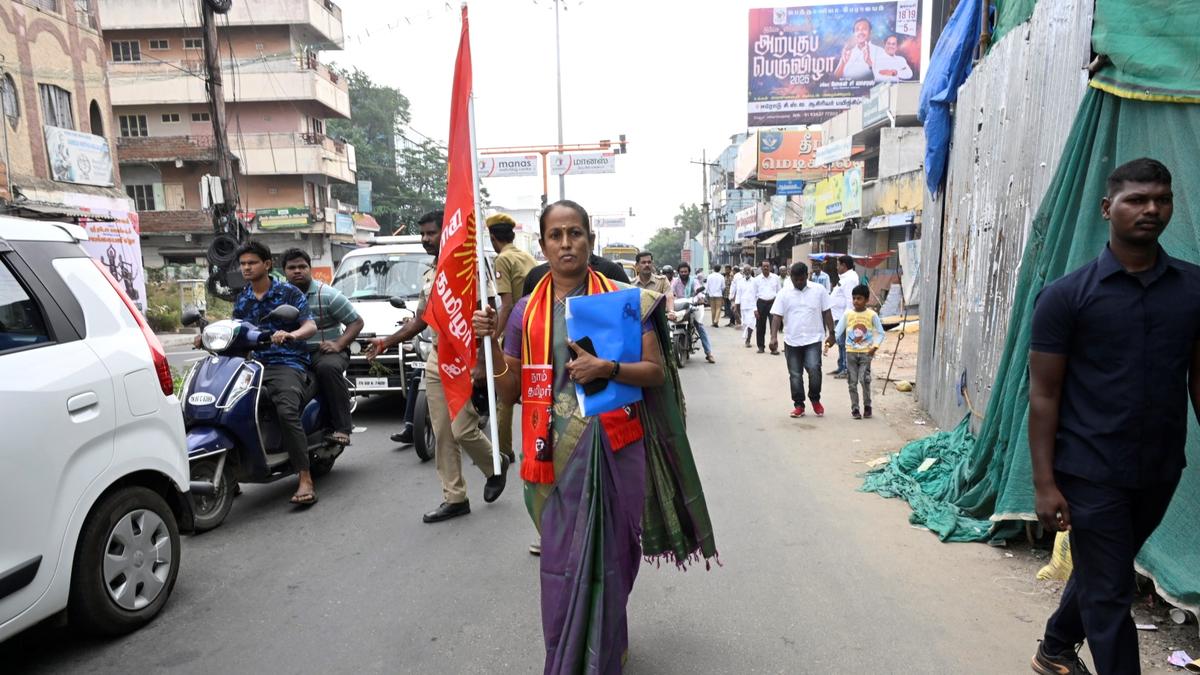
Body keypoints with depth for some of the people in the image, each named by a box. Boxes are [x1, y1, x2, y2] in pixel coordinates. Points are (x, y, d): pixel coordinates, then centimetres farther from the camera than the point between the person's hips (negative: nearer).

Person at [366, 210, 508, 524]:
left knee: (462, 430, -7)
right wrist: (388, 341, 17)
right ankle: (454, 498, 18)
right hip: (436, 362, 8)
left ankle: (496, 466, 22)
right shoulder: (430, 275, 17)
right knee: (443, 435, 8)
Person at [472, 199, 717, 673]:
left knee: (605, 557, 6)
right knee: (562, 559, 9)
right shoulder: (527, 312, 6)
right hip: (555, 454, 2)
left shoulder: (623, 300, -1)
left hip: (612, 448, -2)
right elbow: (509, 393, 6)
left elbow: (656, 372, -3)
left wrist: (607, 368, -20)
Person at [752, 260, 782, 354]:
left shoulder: (775, 278, 6)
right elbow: (754, 294, 5)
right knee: (760, 326, 8)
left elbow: (779, 292, 9)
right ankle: (761, 346, 22)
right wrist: (755, 309, -1)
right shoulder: (757, 279, 4)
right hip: (761, 303, 1)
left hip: (773, 302, -1)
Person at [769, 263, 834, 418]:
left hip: (813, 339, -1)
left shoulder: (819, 290, 2)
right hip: (791, 341, 1)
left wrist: (831, 333, 2)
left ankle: (815, 400, 10)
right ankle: (798, 405, 19)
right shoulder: (784, 293, 1)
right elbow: (776, 316, -3)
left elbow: (826, 313, 6)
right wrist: (774, 337, -14)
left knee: (814, 369, -14)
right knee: (795, 375, 6)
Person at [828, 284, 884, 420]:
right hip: (851, 352, 2)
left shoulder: (872, 315, -3)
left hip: (866, 352, -2)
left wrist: (875, 346, -12)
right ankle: (854, 408, 15)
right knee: (852, 382, 4)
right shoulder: (847, 314, 1)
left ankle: (867, 406, 9)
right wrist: (830, 341, -14)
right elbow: (838, 331, 0)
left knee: (864, 379, -12)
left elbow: (880, 333, 2)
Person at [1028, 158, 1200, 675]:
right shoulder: (1066, 296, -10)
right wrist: (1044, 483, -13)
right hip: (1091, 472, -5)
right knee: (1109, 593, 4)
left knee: (1100, 575, 22)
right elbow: (1043, 394, -10)